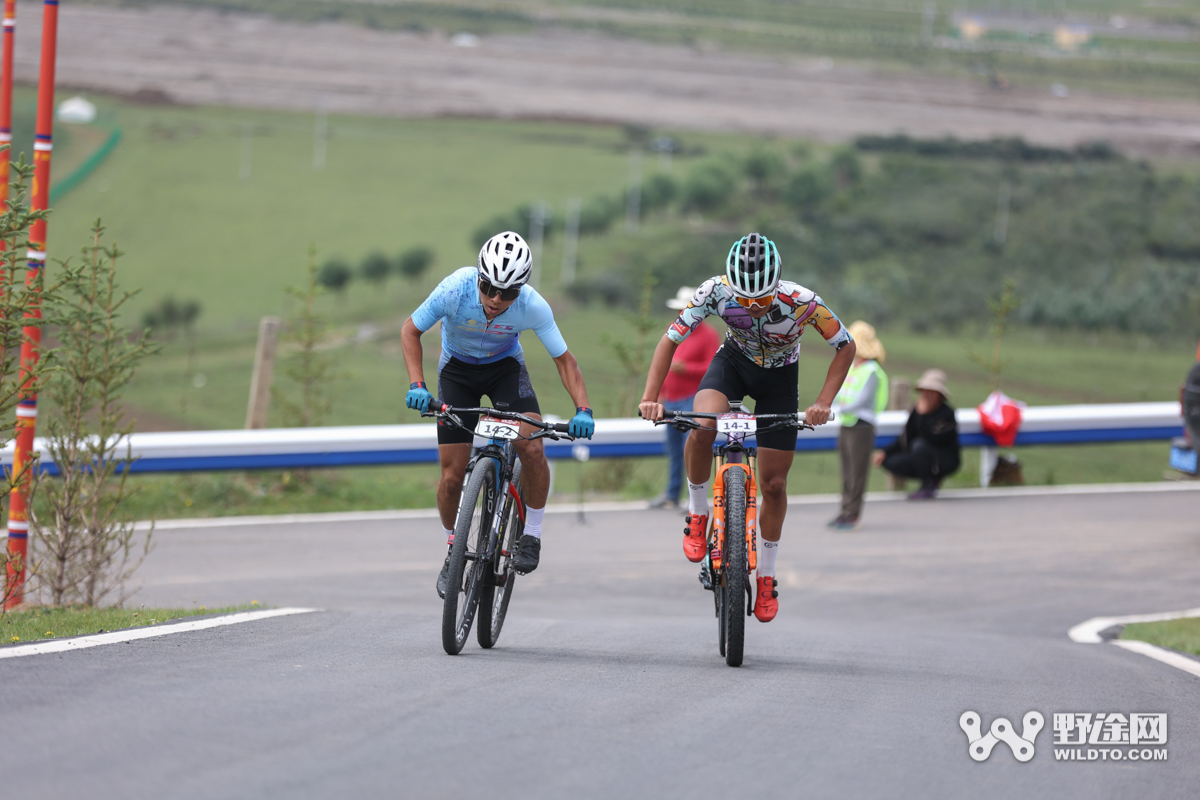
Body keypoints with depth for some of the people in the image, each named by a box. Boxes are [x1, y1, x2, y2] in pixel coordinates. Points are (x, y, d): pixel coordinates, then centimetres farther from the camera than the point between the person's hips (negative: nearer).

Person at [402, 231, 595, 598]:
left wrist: (582, 409, -33)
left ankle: (531, 534, -4)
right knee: (452, 475, -5)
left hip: (505, 367, 0)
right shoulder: (456, 289, -32)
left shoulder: (533, 306, -30)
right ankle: (453, 550, 21)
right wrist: (416, 384, -29)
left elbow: (564, 360, -19)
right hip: (457, 370, 0)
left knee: (532, 447, -25)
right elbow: (410, 330, -17)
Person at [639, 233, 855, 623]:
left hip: (779, 378, 0)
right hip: (733, 361, 0)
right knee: (702, 426, -32)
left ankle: (766, 576, 21)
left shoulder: (801, 302, -34)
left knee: (773, 484, 2)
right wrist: (650, 398, -31)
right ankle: (697, 514, -8)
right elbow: (670, 340, -21)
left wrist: (823, 403, -29)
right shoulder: (716, 292, -31)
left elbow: (846, 347, -19)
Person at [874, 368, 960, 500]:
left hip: (946, 461, -7)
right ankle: (933, 479, 3)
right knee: (889, 461, -13)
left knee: (920, 445, -36)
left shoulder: (946, 414, -18)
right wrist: (885, 452, -2)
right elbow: (905, 439, 9)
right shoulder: (916, 411, 2)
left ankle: (927, 488, -20)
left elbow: (933, 439, -31)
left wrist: (923, 415, -30)